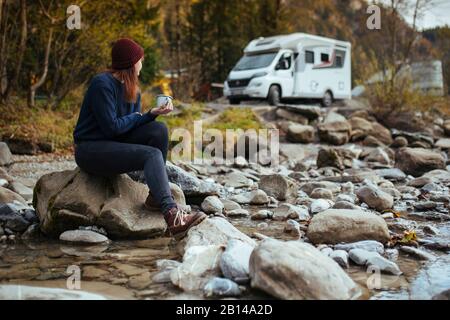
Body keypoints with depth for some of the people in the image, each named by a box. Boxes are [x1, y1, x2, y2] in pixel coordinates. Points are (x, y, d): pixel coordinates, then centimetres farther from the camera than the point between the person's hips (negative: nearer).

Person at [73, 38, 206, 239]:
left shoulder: (133, 90, 10)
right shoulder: (102, 84, -17)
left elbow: (132, 124, 6)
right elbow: (111, 127, -21)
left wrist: (153, 114, -12)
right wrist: (137, 117, -6)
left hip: (115, 144, 8)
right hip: (91, 150, -8)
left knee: (159, 129, -12)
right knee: (152, 155, -27)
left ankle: (156, 196, -10)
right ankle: (172, 215, -41)